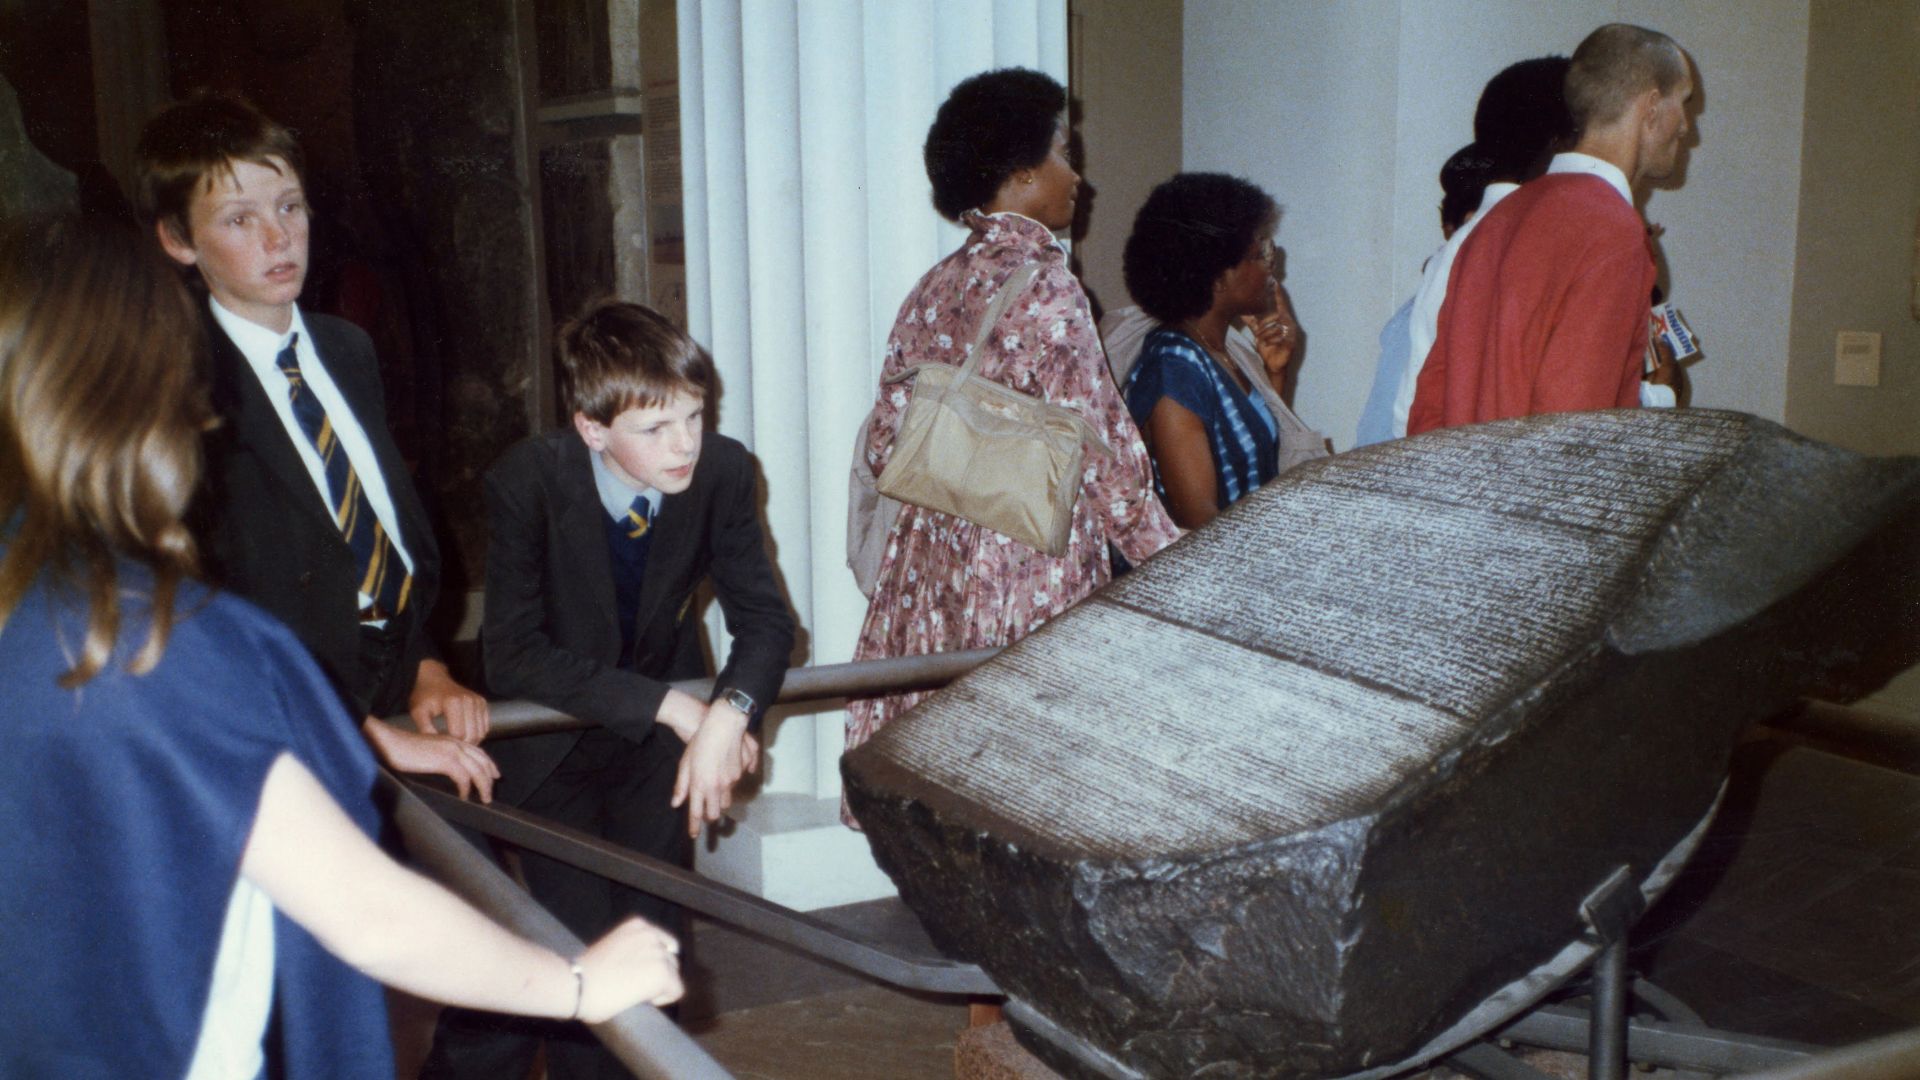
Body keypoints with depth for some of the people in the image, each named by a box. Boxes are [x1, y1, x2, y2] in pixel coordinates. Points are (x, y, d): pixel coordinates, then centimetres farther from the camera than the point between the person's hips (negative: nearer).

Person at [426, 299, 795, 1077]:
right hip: (551, 742, -3)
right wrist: (673, 707, -32)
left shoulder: (723, 471, -18)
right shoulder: (526, 482, -25)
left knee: (655, 937, 5)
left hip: (657, 744, 3)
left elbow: (764, 618, -12)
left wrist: (729, 712, -33)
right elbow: (514, 656, -27)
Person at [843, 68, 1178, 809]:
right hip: (1029, 572, -7)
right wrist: (1164, 551, -4)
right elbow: (1094, 449, -15)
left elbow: (887, 447, 8)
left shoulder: (934, 290, 6)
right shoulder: (1042, 284, -15)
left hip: (932, 568, 7)